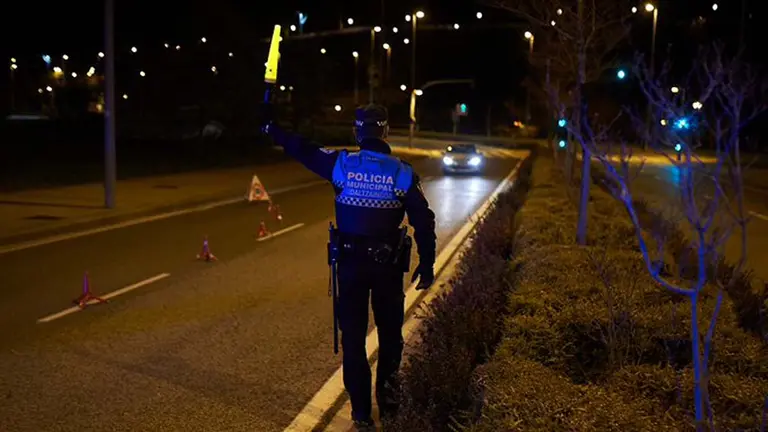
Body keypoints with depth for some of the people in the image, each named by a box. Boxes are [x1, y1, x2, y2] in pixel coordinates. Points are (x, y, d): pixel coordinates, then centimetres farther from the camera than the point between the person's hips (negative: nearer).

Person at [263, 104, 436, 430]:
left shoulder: (341, 164, -7)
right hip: (388, 264, 0)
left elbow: (303, 150, 9)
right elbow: (424, 222, -7)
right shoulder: (403, 173, -8)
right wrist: (427, 264, 4)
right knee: (390, 337, 17)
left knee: (353, 338, 10)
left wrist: (272, 129, 27)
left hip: (351, 263, 0)